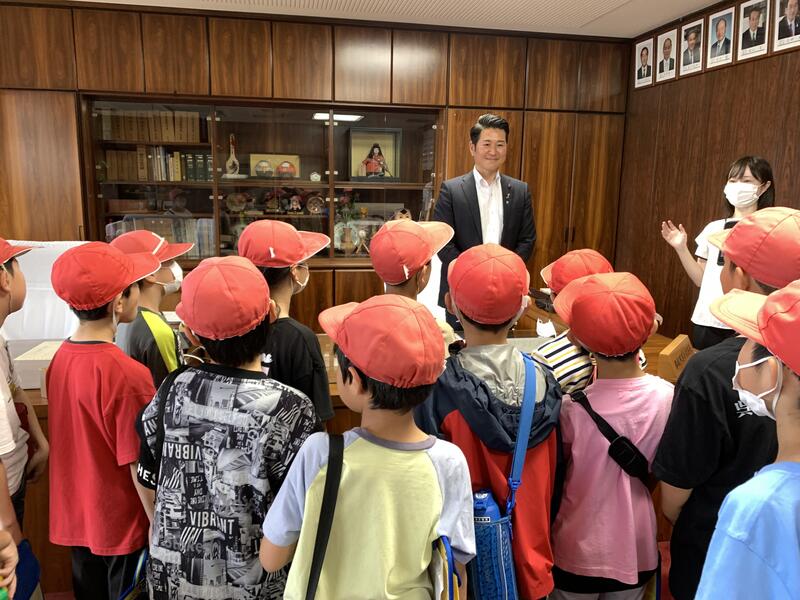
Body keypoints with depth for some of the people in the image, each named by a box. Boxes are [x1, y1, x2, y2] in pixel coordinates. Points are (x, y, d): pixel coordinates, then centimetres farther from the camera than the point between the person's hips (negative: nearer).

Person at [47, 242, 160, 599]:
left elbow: (80, 443, 6)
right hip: (120, 524, -6)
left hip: (74, 518, 7)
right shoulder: (126, 375, -28)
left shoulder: (60, 358, -6)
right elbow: (140, 468, -22)